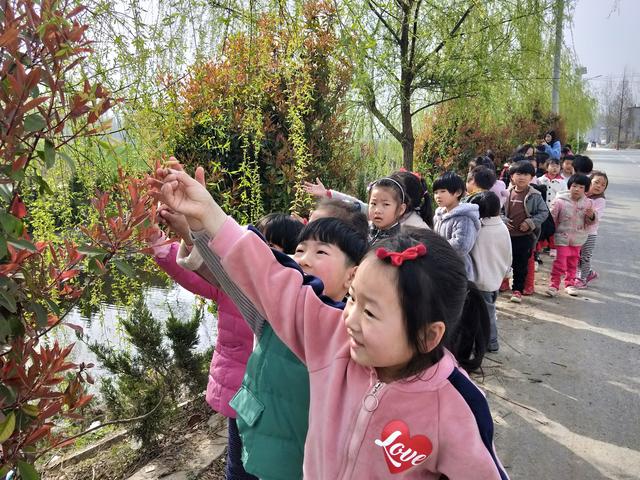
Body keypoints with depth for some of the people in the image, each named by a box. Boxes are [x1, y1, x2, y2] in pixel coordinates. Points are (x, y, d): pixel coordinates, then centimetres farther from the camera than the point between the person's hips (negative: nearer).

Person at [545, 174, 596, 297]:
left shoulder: (588, 203, -3)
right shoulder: (560, 201, -14)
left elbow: (590, 222, 5)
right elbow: (552, 218, -6)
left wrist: (591, 216, -16)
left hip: (578, 238, 4)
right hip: (562, 237, -4)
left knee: (573, 263, 17)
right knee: (560, 262, -6)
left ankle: (570, 284, 31)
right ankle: (553, 285, 5)